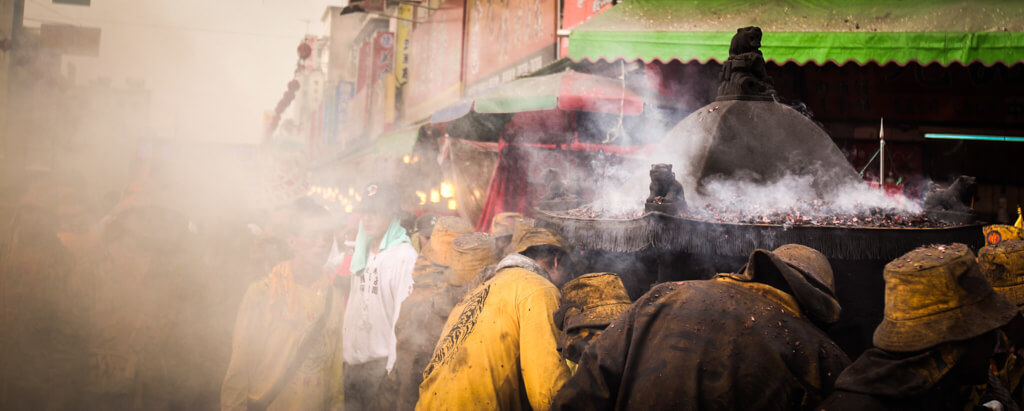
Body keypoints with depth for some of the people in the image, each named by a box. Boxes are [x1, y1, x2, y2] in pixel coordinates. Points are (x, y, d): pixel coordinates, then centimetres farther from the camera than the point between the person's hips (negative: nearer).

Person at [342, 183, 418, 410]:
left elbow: (404, 310, -15)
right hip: (353, 355, 7)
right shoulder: (362, 251, 13)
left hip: (381, 357, -7)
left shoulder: (404, 255, -11)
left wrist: (394, 365, -18)